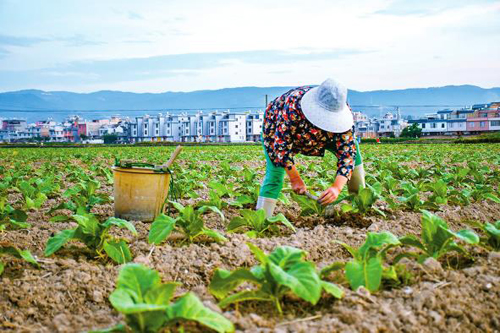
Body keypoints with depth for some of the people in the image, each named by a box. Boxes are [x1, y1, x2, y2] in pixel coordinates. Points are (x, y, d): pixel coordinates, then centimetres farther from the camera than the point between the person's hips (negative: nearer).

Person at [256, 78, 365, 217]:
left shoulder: (343, 114, -31)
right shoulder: (293, 105, -44)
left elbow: (347, 152, -33)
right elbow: (281, 145, -37)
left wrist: (337, 187, -47)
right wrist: (295, 179, -34)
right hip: (277, 130, -4)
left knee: (351, 145, -10)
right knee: (274, 174, -23)